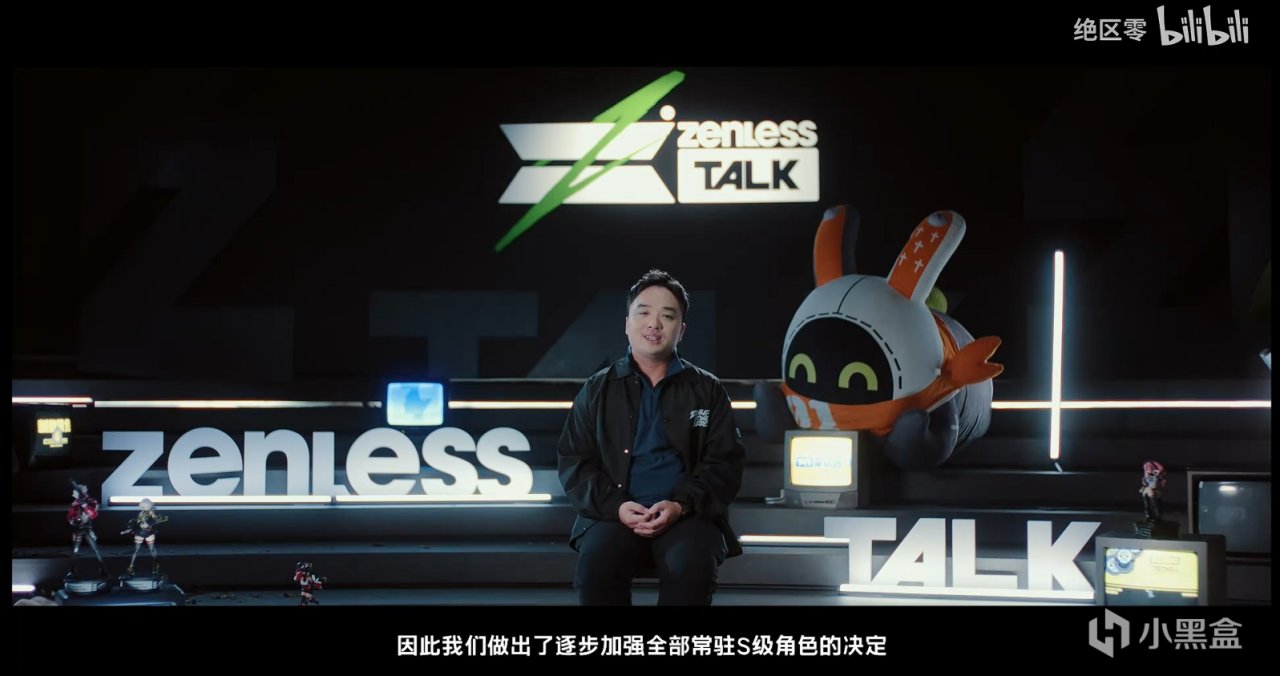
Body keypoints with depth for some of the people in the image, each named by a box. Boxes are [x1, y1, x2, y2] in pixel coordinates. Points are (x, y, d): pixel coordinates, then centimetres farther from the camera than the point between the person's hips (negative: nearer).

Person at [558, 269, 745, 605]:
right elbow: (574, 462, 8)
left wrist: (681, 505, -13)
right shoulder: (597, 389, 13)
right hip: (615, 513, 1)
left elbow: (725, 462, 5)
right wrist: (615, 505, -11)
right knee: (595, 565, -33)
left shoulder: (707, 390, 13)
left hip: (688, 514, 0)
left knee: (691, 567, -34)